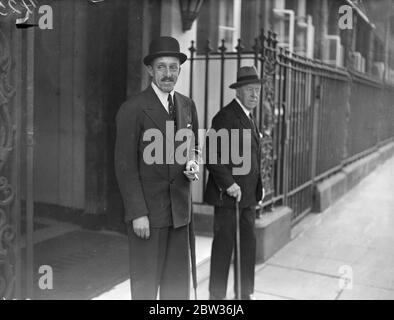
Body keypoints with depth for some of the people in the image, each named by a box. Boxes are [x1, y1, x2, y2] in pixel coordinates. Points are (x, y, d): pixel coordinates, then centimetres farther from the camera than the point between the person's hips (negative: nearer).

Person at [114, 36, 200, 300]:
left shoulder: (188, 105, 8)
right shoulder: (132, 109, -10)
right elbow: (125, 166, -11)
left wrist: (193, 165, -2)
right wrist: (138, 214, -15)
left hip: (180, 209, 5)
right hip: (148, 210, -5)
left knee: (178, 283, 13)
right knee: (145, 283, 5)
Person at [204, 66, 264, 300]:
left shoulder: (249, 117, 15)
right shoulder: (226, 117, -14)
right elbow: (212, 156, -20)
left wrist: (258, 187, 15)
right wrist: (228, 184, -22)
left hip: (249, 196, 9)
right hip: (229, 194, -9)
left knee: (249, 244, 15)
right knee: (224, 246, 1)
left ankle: (247, 293, 29)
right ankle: (217, 295, 15)